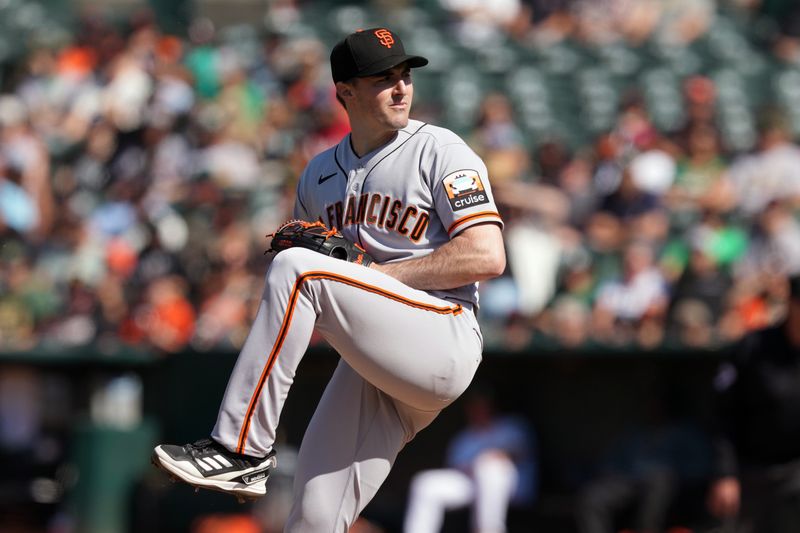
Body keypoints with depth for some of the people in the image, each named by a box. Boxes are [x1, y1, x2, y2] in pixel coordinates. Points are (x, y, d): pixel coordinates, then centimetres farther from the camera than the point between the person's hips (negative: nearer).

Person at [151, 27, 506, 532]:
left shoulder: (439, 151, 0)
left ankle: (241, 447, -24)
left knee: (297, 269, -23)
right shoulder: (320, 174, 19)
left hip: (443, 347, -6)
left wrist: (379, 273, -12)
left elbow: (487, 256, -12)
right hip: (371, 367, 6)